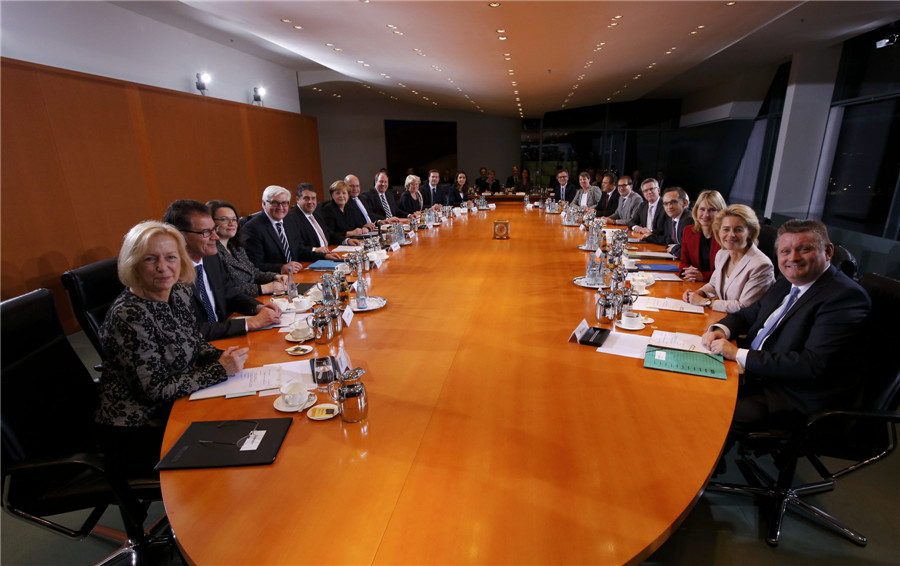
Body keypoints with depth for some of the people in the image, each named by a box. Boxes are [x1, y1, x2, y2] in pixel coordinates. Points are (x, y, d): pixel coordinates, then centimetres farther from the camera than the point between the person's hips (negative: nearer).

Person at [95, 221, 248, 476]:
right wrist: (220, 369, -22)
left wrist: (221, 356, -8)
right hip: (138, 433, -7)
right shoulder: (128, 316, -25)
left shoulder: (180, 293, -3)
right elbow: (154, 390, -23)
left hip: (173, 410, 7)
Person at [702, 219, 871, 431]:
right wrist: (721, 330, -4)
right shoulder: (787, 283, 10)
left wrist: (739, 354, -23)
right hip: (754, 373, 8)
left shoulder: (846, 296, -17)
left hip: (795, 398, -8)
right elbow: (748, 314, 20)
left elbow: (812, 365, -25)